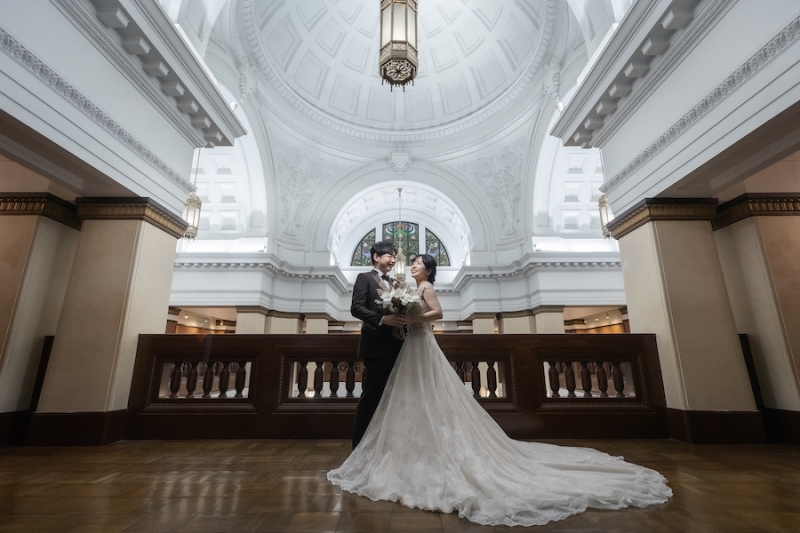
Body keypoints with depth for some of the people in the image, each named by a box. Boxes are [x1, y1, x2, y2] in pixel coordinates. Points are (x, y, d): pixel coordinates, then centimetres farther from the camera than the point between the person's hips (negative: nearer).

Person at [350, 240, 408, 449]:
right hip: (376, 346, -7)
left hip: (393, 347, 7)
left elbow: (398, 311, 17)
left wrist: (403, 319, -5)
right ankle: (361, 443, 17)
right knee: (370, 396, 1)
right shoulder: (364, 278, -3)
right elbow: (356, 308, -16)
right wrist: (382, 319, -27)